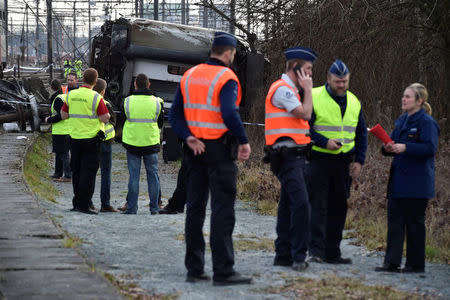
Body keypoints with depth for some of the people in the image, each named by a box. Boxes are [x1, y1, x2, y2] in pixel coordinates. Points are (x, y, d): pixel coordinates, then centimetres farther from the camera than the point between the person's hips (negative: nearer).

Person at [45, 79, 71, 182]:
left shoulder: (57, 99, -16)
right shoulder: (66, 96, 11)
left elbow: (61, 115, -21)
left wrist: (49, 120, -8)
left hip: (60, 131, -9)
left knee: (63, 154, -6)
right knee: (58, 152, 18)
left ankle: (68, 176, -6)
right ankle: (58, 174, 25)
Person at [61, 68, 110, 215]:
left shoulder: (71, 95, 3)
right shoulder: (96, 97, -12)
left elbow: (63, 115, 10)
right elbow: (105, 119, -13)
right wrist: (106, 113, 7)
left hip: (74, 138, 5)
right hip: (91, 139, -5)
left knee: (76, 171, 14)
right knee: (88, 172, -2)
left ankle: (77, 202, 20)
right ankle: (83, 204, -4)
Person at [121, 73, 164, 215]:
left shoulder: (127, 101, -7)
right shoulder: (157, 102, -5)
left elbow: (121, 121, 7)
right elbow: (160, 123, 8)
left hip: (132, 143, 0)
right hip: (151, 143, 0)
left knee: (133, 175, 5)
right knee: (153, 175, 10)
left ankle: (131, 207, 3)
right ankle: (154, 207, 11)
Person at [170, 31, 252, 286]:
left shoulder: (189, 76, 10)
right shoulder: (226, 78, -11)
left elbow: (175, 114, 5)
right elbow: (229, 114, -24)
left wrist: (189, 138, -3)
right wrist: (244, 141, -14)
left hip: (195, 149, 7)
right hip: (219, 150, -7)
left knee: (195, 208, 11)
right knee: (223, 210, -5)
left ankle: (194, 269, 14)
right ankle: (224, 271, -8)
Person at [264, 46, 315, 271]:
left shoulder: (290, 90, 21)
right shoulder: (282, 89, -11)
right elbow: (305, 113, -15)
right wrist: (308, 89, -6)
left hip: (294, 156, 11)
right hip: (287, 154, -11)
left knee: (288, 205, 12)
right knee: (301, 203, -18)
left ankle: (283, 254, 16)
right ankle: (298, 255, -18)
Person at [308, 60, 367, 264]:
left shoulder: (354, 102, 12)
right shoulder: (314, 98, -6)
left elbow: (361, 134, 18)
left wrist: (359, 161, 8)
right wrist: (324, 142, -20)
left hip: (344, 162, 6)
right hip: (319, 160, -6)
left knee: (339, 207, 9)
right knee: (318, 205, -10)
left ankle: (332, 252, 15)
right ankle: (315, 251, -11)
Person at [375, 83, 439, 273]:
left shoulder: (426, 122, -10)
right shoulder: (402, 121, 15)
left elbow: (430, 148, -19)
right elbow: (394, 143, 21)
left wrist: (405, 148, -26)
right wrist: (389, 148, -2)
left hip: (416, 183, -8)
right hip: (398, 180, 8)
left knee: (414, 222, 0)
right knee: (394, 219, 4)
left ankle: (416, 264, 8)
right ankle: (392, 262, 5)